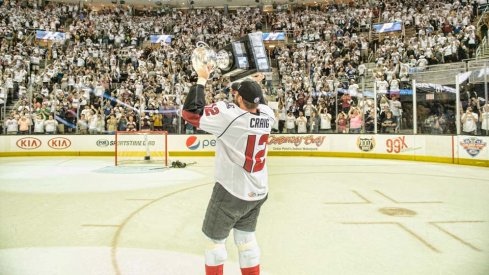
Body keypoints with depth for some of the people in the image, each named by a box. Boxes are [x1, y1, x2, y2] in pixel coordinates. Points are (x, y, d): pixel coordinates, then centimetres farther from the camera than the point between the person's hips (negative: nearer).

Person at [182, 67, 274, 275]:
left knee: (215, 238, 14)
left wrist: (201, 80, -11)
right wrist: (253, 88, 26)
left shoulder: (230, 115, -23)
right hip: (258, 192, 6)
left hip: (231, 192, -6)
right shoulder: (267, 114, -5)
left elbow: (190, 112, -19)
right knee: (246, 237, 22)